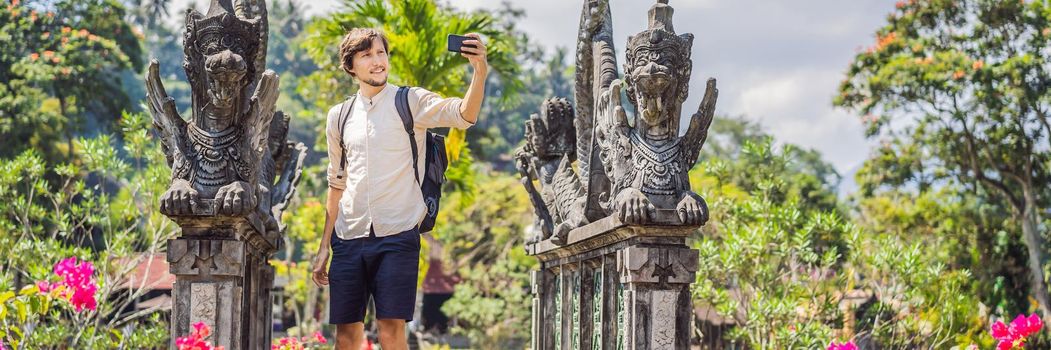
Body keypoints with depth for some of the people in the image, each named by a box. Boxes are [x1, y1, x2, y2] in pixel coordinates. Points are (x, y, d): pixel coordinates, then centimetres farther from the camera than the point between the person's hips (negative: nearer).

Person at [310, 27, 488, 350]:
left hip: (396, 236, -4)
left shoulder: (410, 102, 0)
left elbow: (463, 115, -18)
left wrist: (479, 72, -37)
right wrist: (324, 247, 15)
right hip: (349, 239, 4)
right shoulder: (339, 116, 13)